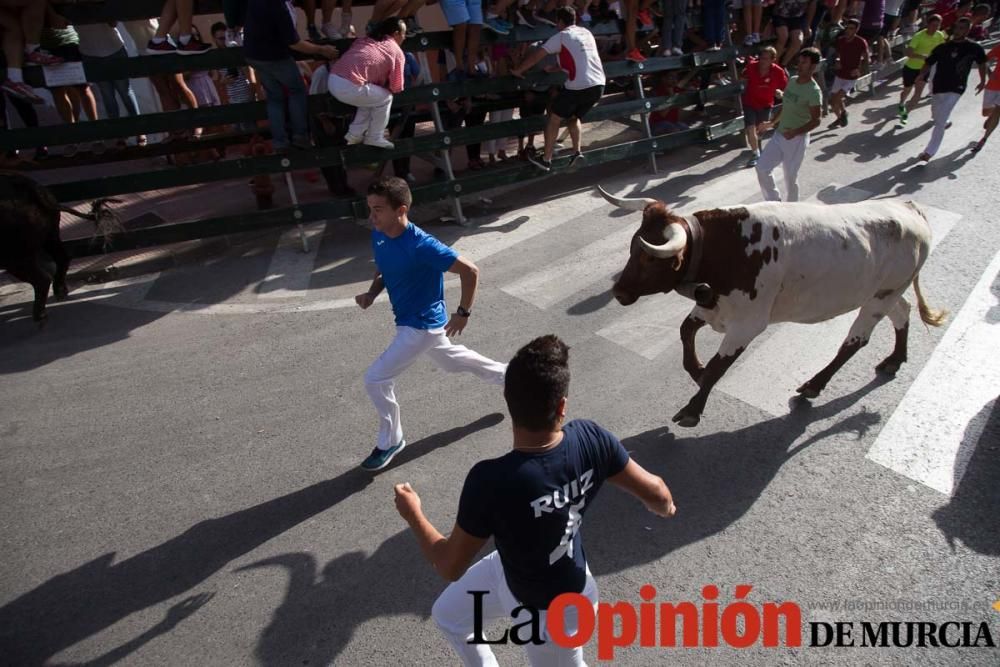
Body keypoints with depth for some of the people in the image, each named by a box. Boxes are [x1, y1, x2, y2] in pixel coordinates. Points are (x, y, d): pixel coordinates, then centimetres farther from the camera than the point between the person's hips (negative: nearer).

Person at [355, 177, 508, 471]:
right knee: (451, 360, 29)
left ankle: (390, 442, 16)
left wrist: (463, 313, -19)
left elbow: (470, 271, -26)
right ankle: (507, 375, 50)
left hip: (423, 325, -9)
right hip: (410, 321, 9)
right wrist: (371, 293, -8)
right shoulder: (378, 236, -7)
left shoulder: (421, 246, -32)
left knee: (375, 379, -7)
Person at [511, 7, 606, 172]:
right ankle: (577, 152, 9)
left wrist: (518, 70, 10)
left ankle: (546, 160, 10)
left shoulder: (561, 36, 0)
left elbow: (536, 55, -1)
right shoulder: (586, 33, 20)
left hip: (578, 87, -6)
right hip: (598, 85, 6)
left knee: (554, 117, 10)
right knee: (574, 117, 26)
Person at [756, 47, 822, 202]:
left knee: (790, 177, 3)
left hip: (796, 140, -7)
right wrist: (772, 123, 19)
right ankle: (774, 201, 20)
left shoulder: (813, 91, -18)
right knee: (762, 168, 3)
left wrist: (794, 132, -29)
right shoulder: (792, 81, 5)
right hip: (779, 135, 7)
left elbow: (815, 121, -18)